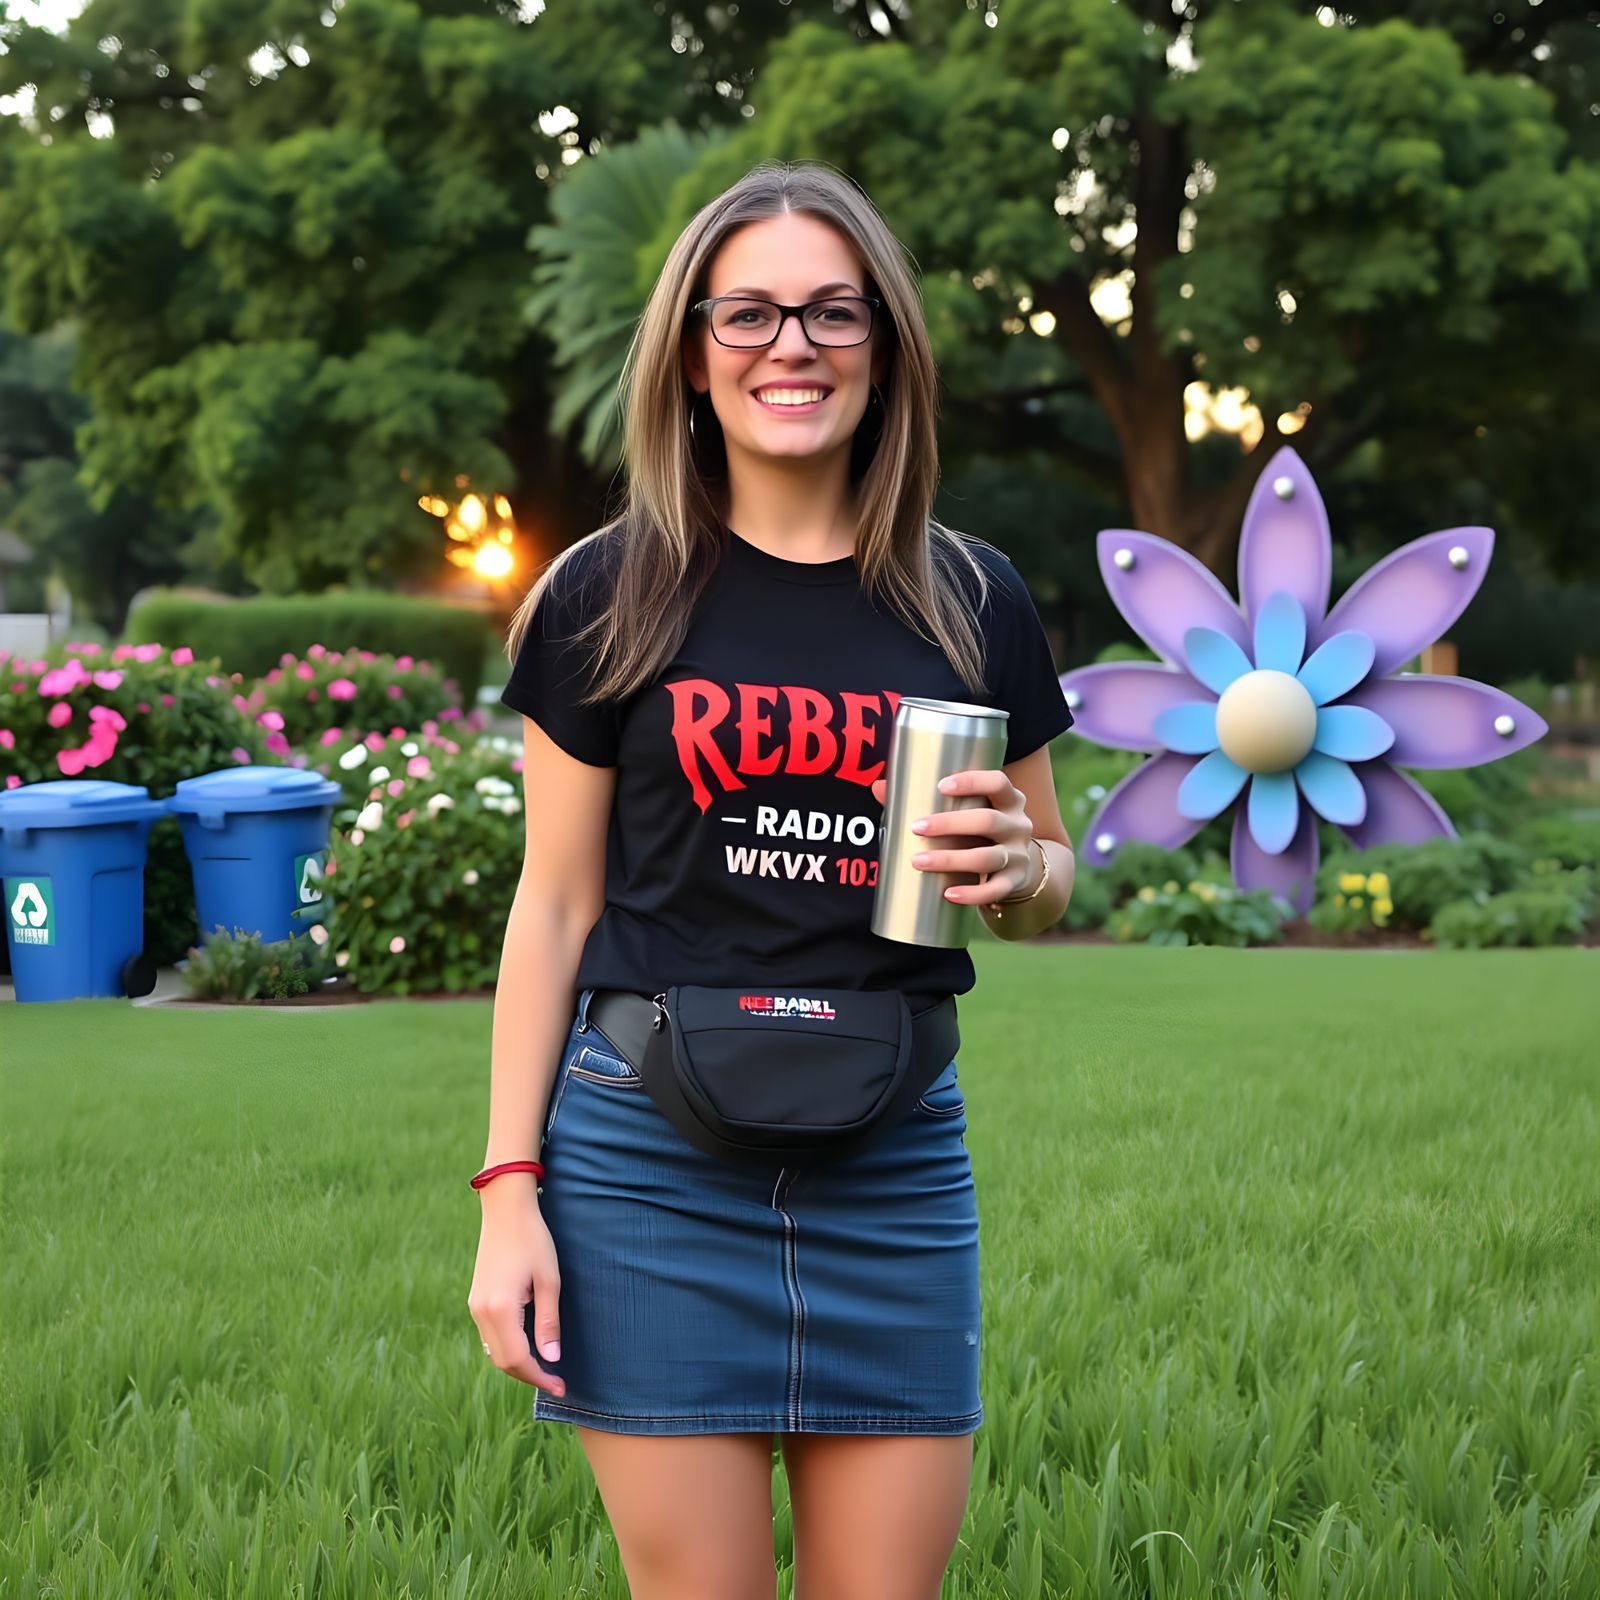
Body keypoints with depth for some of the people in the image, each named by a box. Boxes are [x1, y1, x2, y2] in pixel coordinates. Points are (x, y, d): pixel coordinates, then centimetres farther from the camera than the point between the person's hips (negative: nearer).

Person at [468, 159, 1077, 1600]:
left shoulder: (971, 601, 7)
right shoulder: (608, 597, 1)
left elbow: (1050, 881, 17)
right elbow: (556, 903, 3)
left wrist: (1017, 866, -7)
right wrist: (510, 1189, -1)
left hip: (894, 1159, 2)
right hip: (653, 1153, -2)